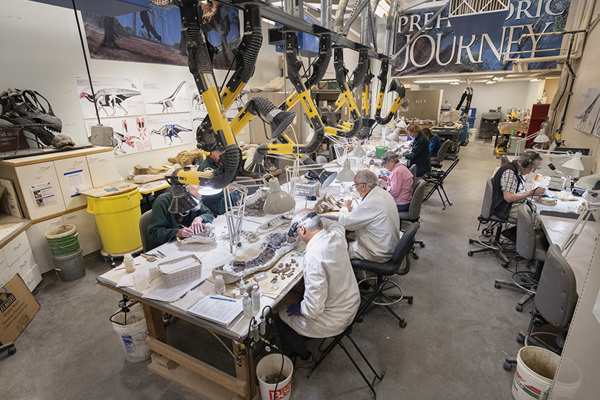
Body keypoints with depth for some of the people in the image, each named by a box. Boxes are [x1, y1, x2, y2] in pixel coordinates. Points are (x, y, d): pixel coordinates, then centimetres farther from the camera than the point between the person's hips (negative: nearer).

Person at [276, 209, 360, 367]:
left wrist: (299, 308, -11)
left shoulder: (314, 257, -34)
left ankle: (305, 358, 31)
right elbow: (332, 223, 19)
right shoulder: (337, 233, -11)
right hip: (352, 303, 8)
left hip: (335, 319, -8)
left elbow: (314, 308, -29)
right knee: (301, 297, 28)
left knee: (281, 319, 10)